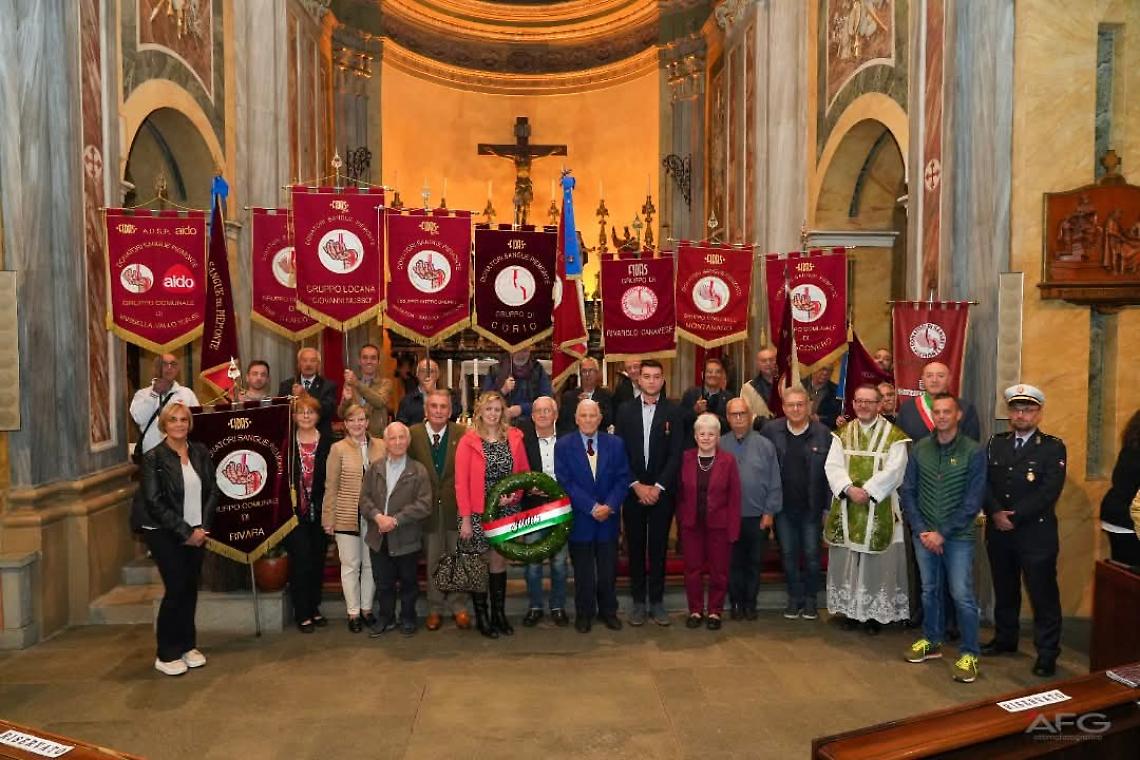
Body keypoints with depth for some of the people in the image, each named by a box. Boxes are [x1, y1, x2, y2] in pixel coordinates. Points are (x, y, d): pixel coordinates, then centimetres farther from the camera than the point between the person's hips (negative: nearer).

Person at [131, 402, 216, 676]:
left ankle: (187, 645, 24)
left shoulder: (200, 453, 3)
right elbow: (155, 503, -13)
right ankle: (166, 655, 10)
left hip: (196, 532, 4)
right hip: (164, 533, -4)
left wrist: (203, 527, -6)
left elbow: (212, 491, 5)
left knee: (191, 588, 8)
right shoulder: (153, 458, -10)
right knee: (176, 589, -4)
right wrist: (185, 532, -13)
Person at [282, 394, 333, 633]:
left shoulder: (328, 443, 1)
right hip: (295, 512, -2)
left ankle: (314, 608, 25)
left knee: (318, 560, 11)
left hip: (319, 512, 2)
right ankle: (302, 614, 8)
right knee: (301, 561, -4)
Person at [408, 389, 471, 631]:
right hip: (427, 507, 1)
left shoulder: (462, 434, -6)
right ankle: (434, 608, 26)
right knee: (432, 561, 13)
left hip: (455, 506, -1)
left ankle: (458, 606, 26)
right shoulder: (413, 434, -3)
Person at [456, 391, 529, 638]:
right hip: (478, 513, -3)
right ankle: (481, 616, 20)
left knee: (499, 561, 11)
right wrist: (465, 518, -11)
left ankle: (499, 613, 23)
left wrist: (513, 495, -10)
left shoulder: (514, 438, 2)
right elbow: (461, 482, -8)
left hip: (506, 511, 3)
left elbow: (525, 473, 8)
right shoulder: (468, 441, -7)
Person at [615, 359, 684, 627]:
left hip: (661, 491, -1)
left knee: (659, 547, 6)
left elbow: (676, 454, -4)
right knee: (635, 547, 7)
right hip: (632, 491, 1)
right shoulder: (625, 410, 3)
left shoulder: (674, 411, 0)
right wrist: (637, 486, -9)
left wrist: (658, 487, -11)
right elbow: (619, 452, -1)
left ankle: (657, 601, 17)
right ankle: (638, 601, 17)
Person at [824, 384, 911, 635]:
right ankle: (850, 610, 21)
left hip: (879, 511, -3)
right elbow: (832, 466, -3)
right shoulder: (842, 434, 8)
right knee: (847, 560, 8)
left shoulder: (894, 436, -3)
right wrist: (849, 489, -19)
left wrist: (867, 491, -21)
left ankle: (876, 614, 15)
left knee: (877, 562, 2)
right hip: (846, 509, 3)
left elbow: (893, 471, -13)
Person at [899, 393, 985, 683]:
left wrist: (943, 533, -12)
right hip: (924, 534, 3)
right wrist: (920, 529, -6)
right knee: (930, 590, 14)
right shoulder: (919, 448, 2)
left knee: (962, 595, -3)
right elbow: (908, 491, 4)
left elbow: (973, 501, -10)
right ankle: (932, 641, 30)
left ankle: (969, 654, 12)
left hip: (958, 536, -3)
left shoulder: (974, 452, -8)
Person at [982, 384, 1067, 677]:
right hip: (998, 532, 4)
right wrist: (996, 513, -14)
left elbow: (1049, 491, -13)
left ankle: (1047, 653, 15)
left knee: (1043, 594, 2)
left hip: (1036, 534, -4)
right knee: (1004, 589, 17)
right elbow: (985, 483, 2)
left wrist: (1013, 516, -16)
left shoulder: (1053, 447, -4)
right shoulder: (995, 444, 9)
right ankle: (1005, 639, 33)